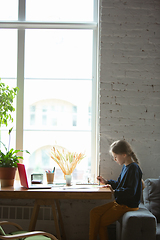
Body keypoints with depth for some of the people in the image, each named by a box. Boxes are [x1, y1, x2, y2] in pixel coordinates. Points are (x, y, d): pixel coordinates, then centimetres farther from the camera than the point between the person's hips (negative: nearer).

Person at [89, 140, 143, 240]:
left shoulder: (134, 168, -22)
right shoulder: (125, 167, 8)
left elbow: (131, 191, -28)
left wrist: (115, 192, -27)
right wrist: (107, 182, 13)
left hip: (128, 205, -10)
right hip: (119, 202, 10)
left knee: (101, 223, -6)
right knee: (94, 212, 3)